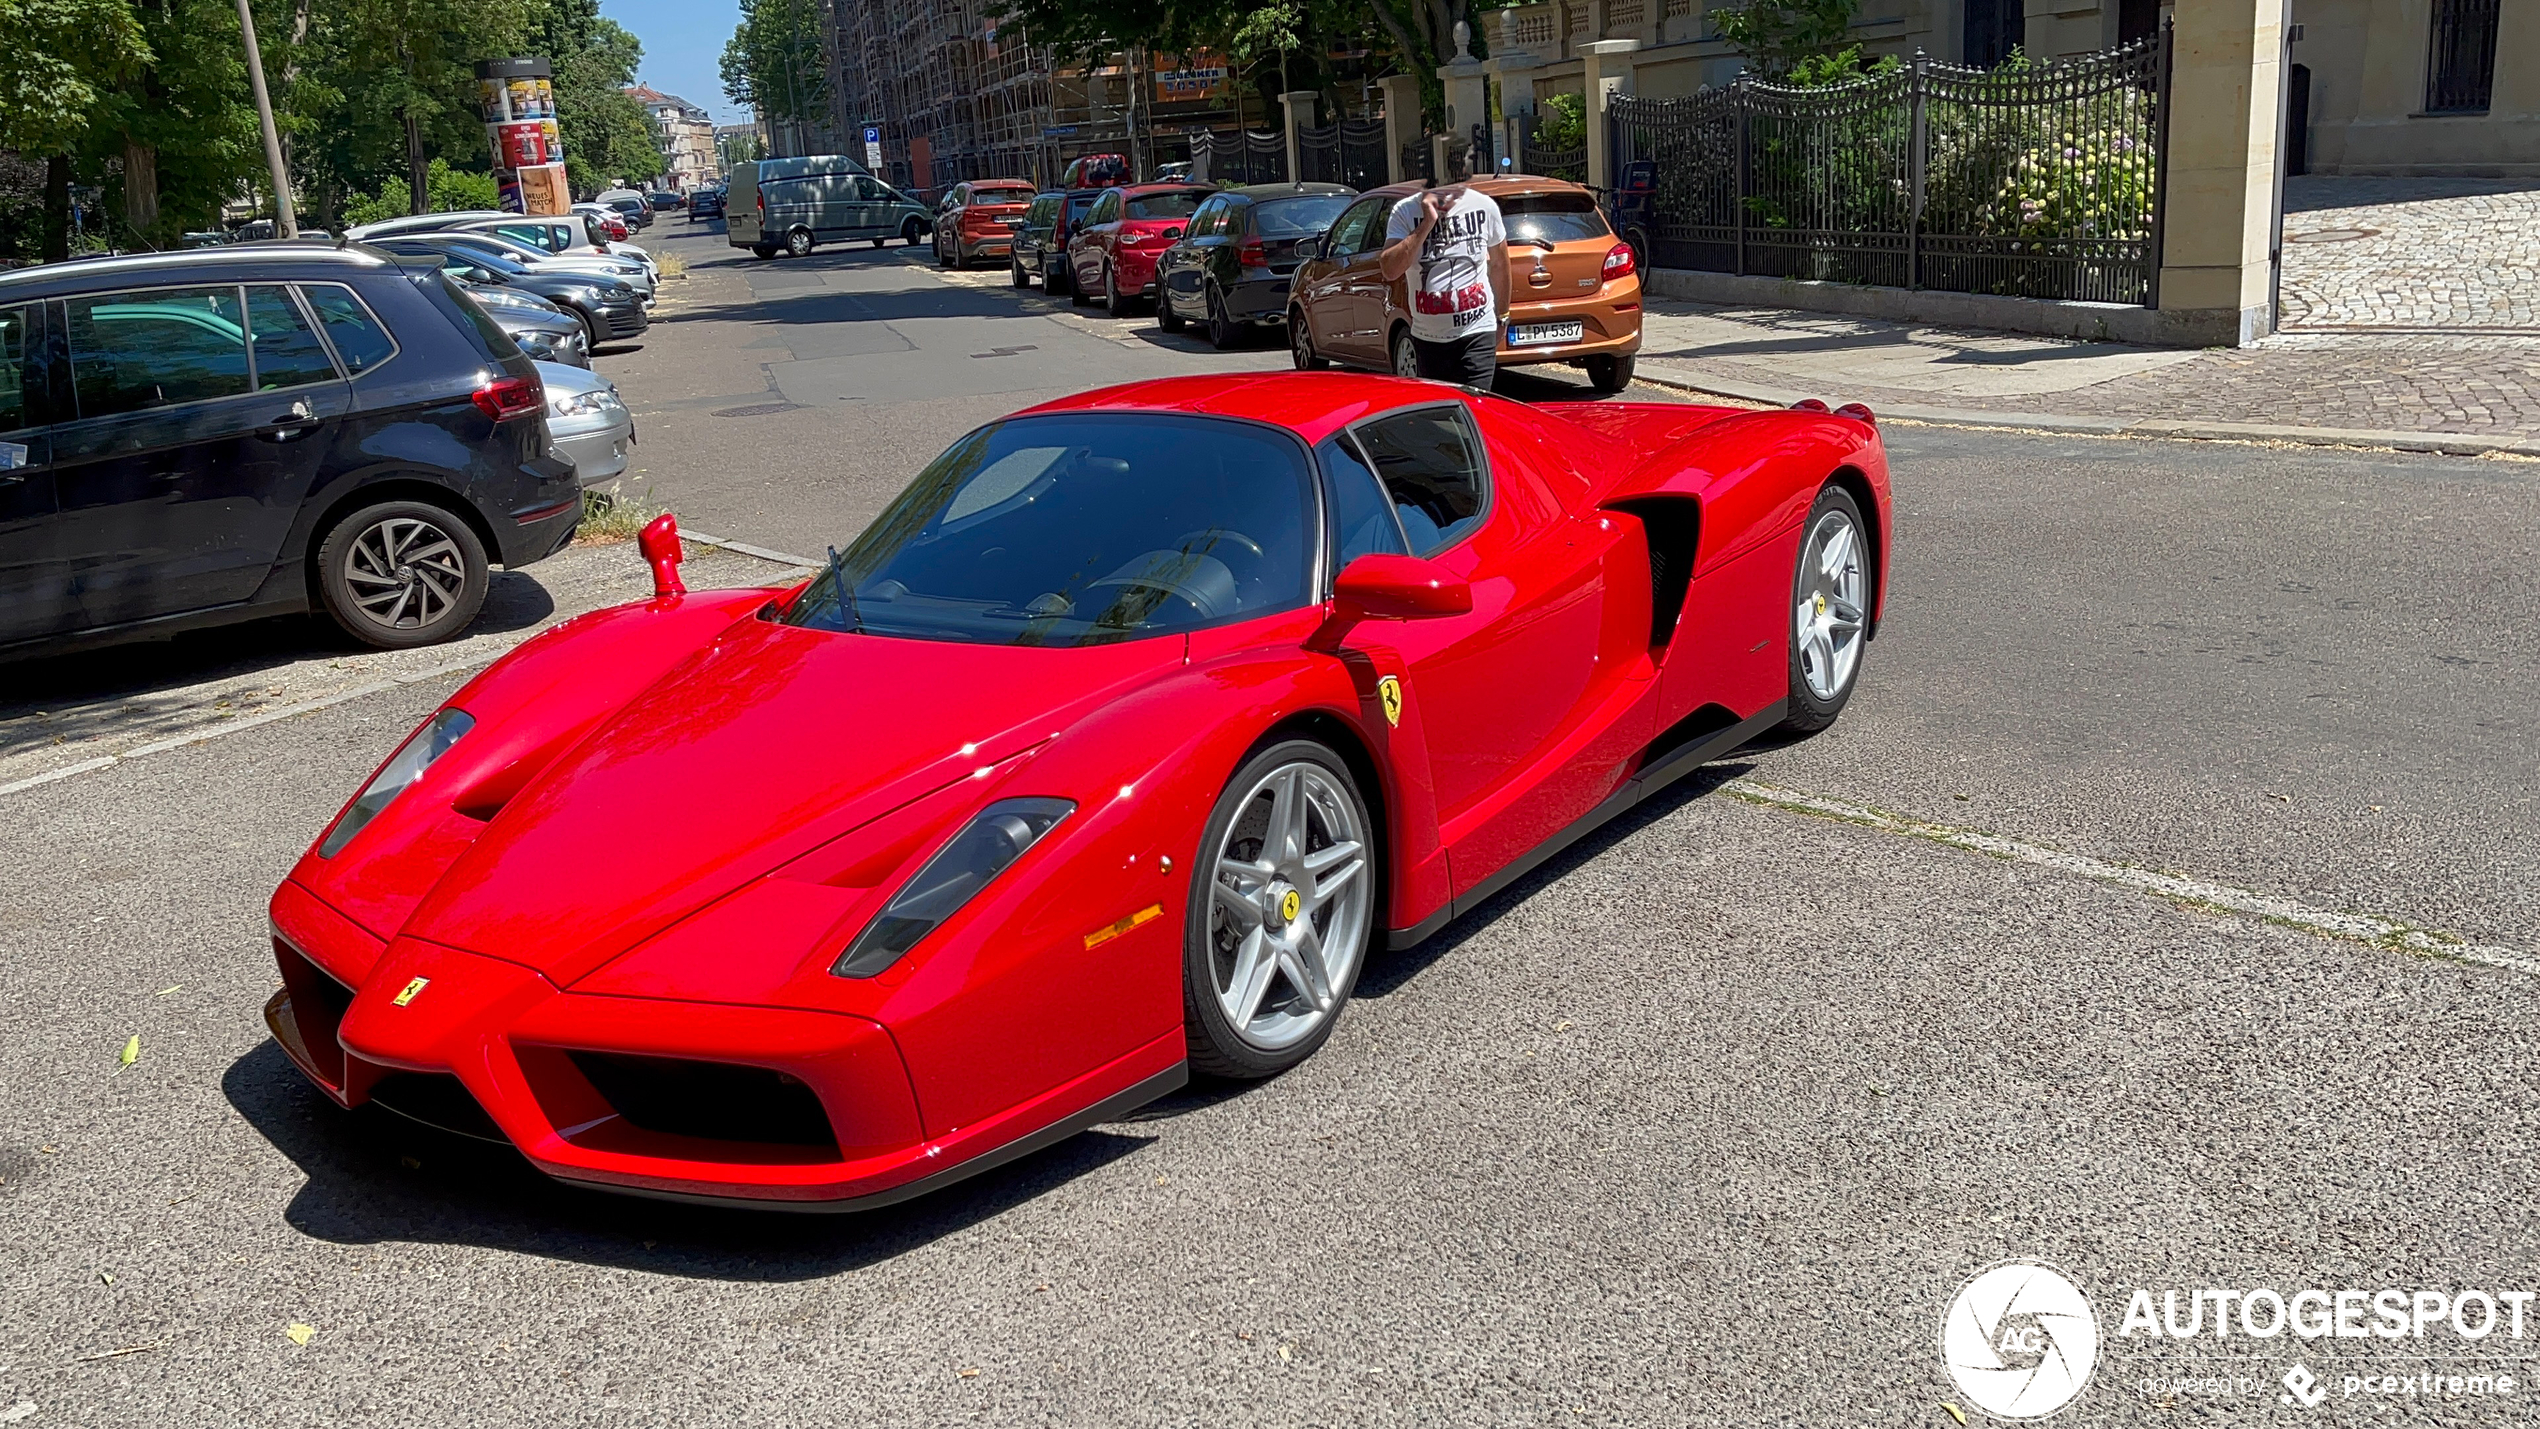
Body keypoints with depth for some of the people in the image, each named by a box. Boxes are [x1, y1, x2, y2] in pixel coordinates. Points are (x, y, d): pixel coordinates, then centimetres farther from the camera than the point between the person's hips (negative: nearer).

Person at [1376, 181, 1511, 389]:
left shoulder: (1484, 206, -4)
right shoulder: (1405, 211, -7)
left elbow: (1499, 264, 11)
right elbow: (1389, 270, -21)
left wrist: (1501, 317, 19)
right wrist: (1427, 224, -24)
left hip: (1477, 333, -1)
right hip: (1427, 338, 2)